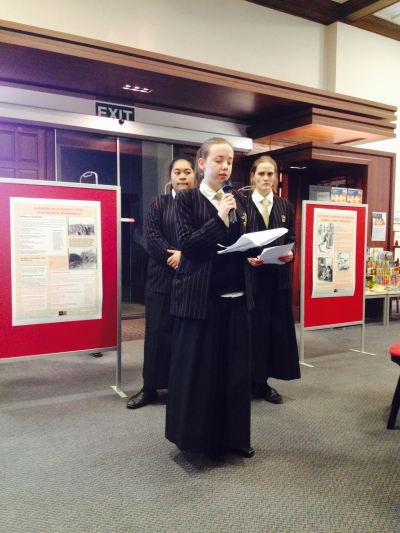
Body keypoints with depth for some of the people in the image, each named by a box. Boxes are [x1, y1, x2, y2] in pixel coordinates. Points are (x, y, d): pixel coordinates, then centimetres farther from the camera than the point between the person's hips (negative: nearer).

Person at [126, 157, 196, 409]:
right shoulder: (159, 203, 10)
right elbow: (152, 236, -2)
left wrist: (184, 254, -16)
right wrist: (172, 257, -13)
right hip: (163, 277, 1)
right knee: (158, 332, 5)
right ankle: (150, 387, 16)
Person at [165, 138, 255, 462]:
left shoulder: (238, 199, 12)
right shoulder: (187, 199, -2)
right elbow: (187, 244, -12)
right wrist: (220, 218, -18)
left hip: (236, 295, 5)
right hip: (200, 296, -5)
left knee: (236, 367, 10)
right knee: (198, 367, 4)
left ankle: (233, 436, 25)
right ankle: (202, 437, 20)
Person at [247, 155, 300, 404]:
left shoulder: (285, 206, 11)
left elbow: (291, 240, 10)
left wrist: (290, 254, -10)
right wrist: (247, 257, -19)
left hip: (278, 276, 4)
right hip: (250, 275, -4)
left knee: (276, 327, 6)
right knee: (252, 326, 1)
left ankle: (263, 382, 18)